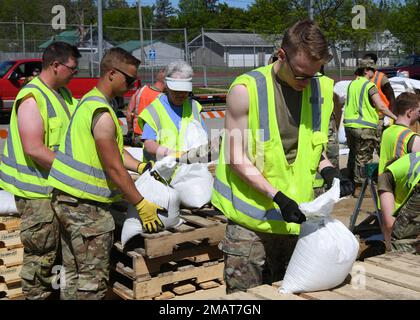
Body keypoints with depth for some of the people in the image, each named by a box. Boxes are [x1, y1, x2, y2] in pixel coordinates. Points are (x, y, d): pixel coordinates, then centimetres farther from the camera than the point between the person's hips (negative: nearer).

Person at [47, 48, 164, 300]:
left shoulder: (90, 101, 13)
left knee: (73, 274, 17)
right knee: (94, 280, -2)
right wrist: (141, 205, -10)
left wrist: (142, 167, 9)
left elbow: (115, 149, 19)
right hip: (85, 204, -10)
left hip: (68, 197, 10)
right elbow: (114, 169, -17)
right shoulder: (102, 113, -18)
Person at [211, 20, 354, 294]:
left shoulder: (322, 90, 2)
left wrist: (327, 169, -5)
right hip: (252, 219, -4)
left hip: (296, 217, 5)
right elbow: (237, 159, -11)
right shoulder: (247, 89, -13)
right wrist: (277, 196, -20)